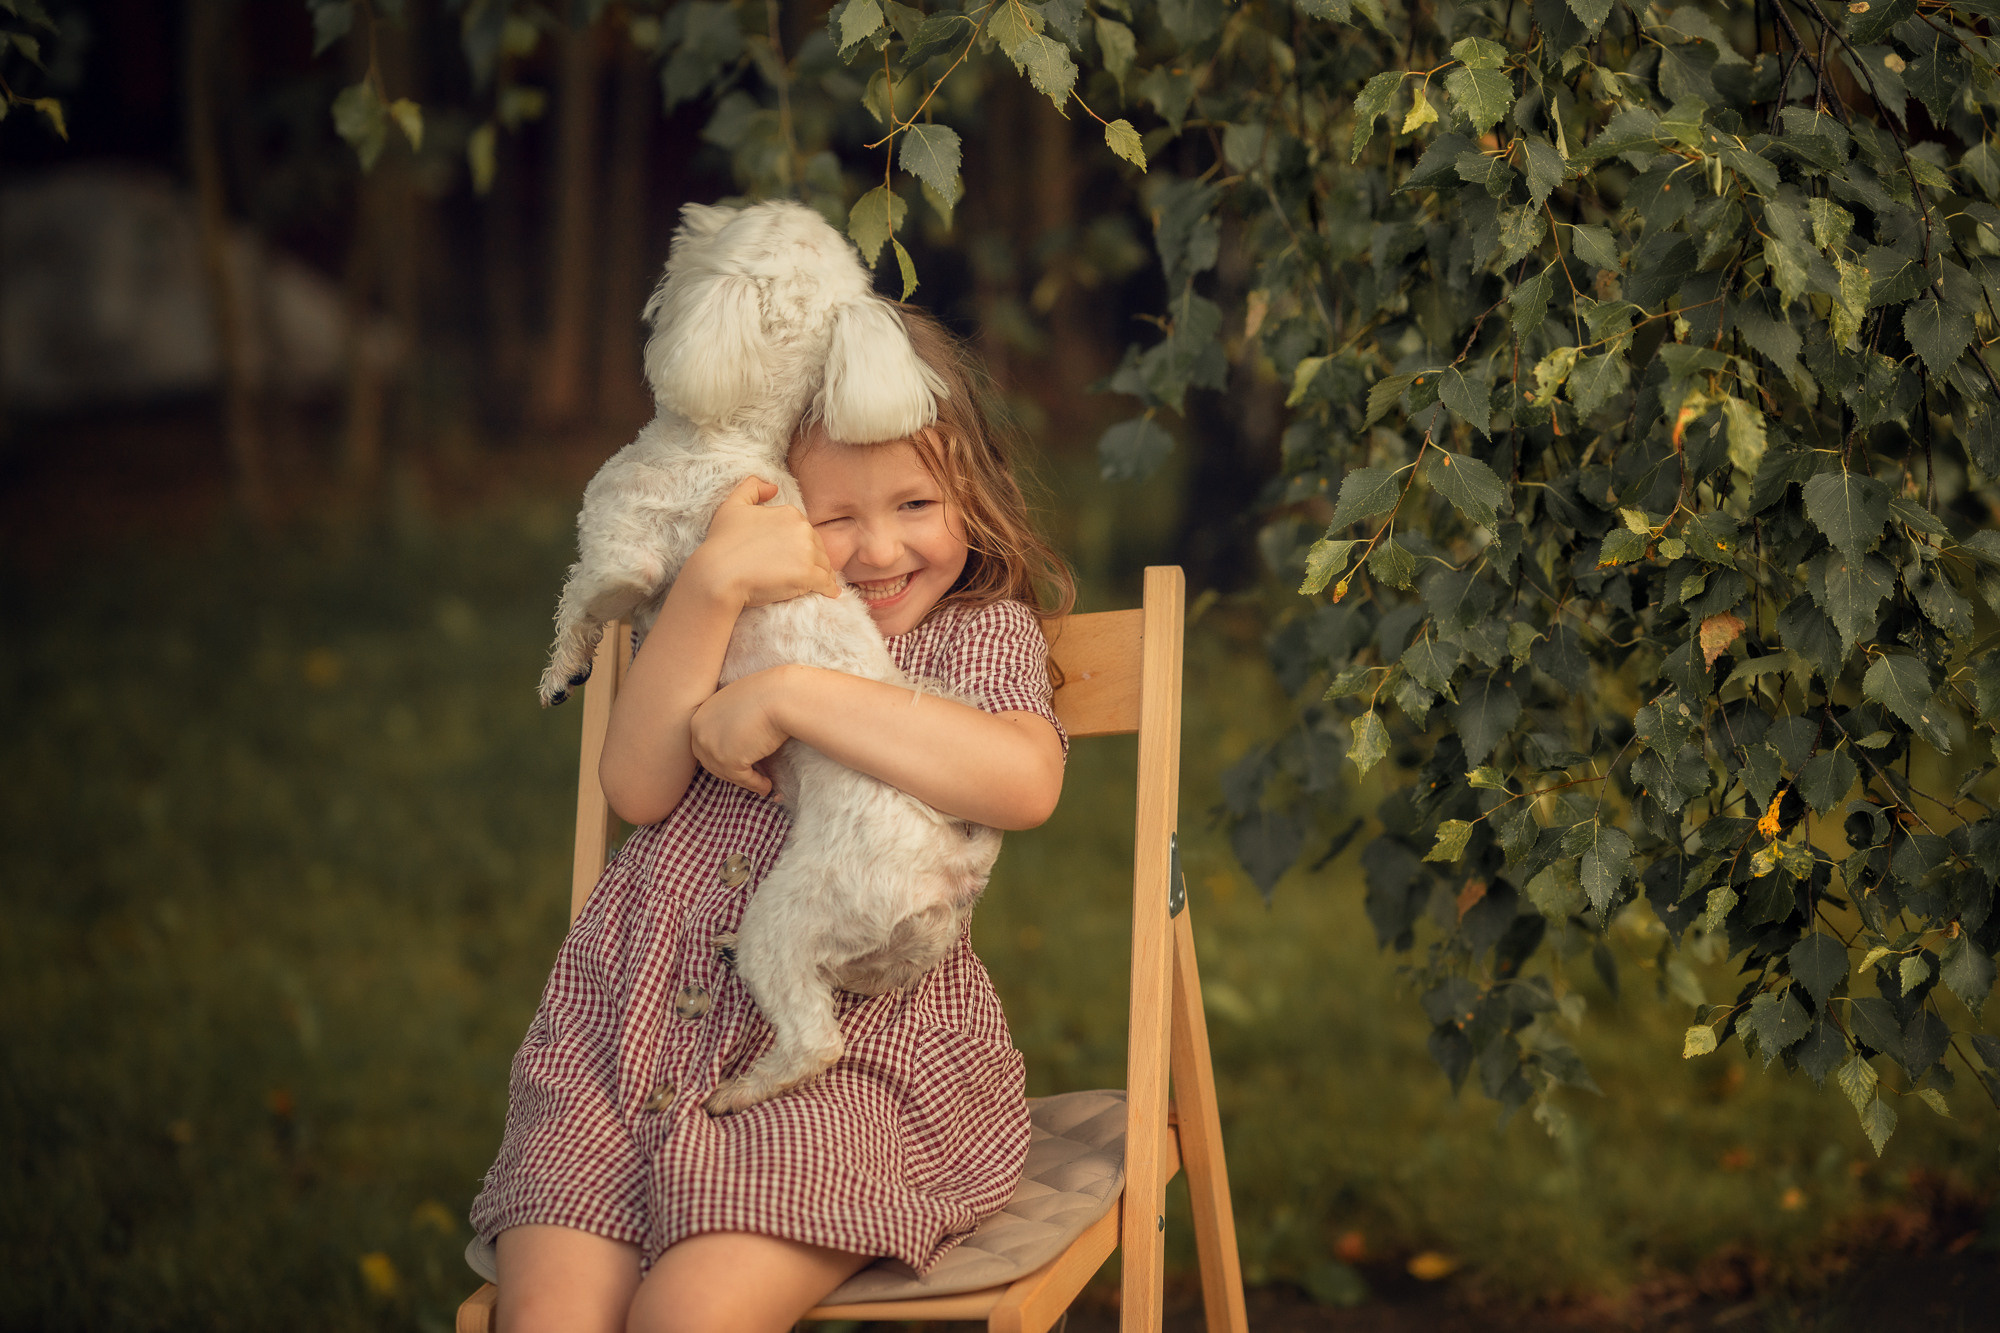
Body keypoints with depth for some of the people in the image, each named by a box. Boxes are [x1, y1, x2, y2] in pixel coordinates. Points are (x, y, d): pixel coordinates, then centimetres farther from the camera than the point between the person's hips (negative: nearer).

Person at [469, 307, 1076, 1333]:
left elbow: (1025, 778, -17)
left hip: (855, 1048, -3)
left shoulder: (983, 632, 7)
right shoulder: (723, 628, 17)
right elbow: (637, 788, -1)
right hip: (634, 1022, 4)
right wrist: (710, 585, -12)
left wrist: (792, 695, -17)